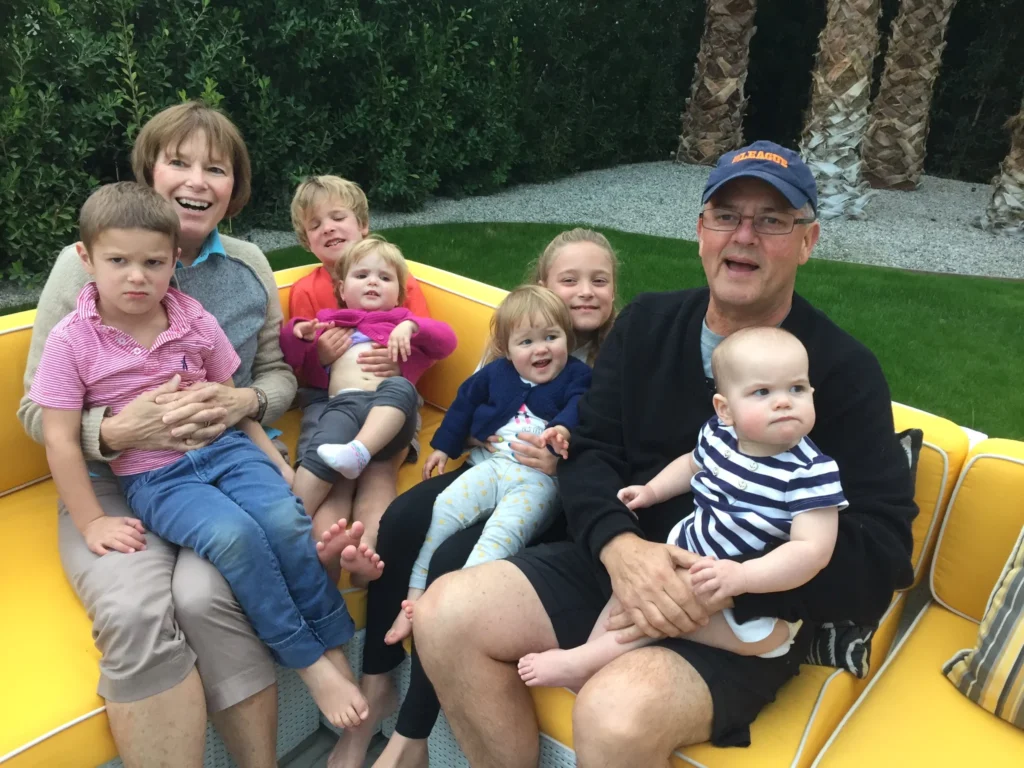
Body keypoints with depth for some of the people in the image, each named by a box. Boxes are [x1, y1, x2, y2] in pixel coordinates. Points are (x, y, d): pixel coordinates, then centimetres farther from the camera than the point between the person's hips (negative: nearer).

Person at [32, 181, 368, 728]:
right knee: (233, 535, -31)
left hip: (224, 448, 3)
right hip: (152, 476, -2)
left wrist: (275, 458, 5)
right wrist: (92, 523, -7)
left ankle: (334, 650, -10)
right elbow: (60, 440, -4)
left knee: (285, 519, -26)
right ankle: (310, 663, -17)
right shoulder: (71, 341, -5)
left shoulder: (195, 320, 2)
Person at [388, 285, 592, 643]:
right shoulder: (495, 373, 14)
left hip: (540, 477, -4)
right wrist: (443, 448, 23)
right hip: (491, 465, 5)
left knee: (502, 533, -27)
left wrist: (562, 427, -37)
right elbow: (464, 403, 23)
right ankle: (415, 597, -6)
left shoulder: (576, 375, 5)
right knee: (442, 511, -12)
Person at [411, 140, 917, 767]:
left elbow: (877, 553, -13)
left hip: (750, 615, -4)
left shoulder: (844, 369, -7)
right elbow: (590, 452, 0)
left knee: (617, 716, -32)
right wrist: (620, 546, -21)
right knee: (447, 614, -11)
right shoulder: (647, 323, 6)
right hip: (619, 563, 5)